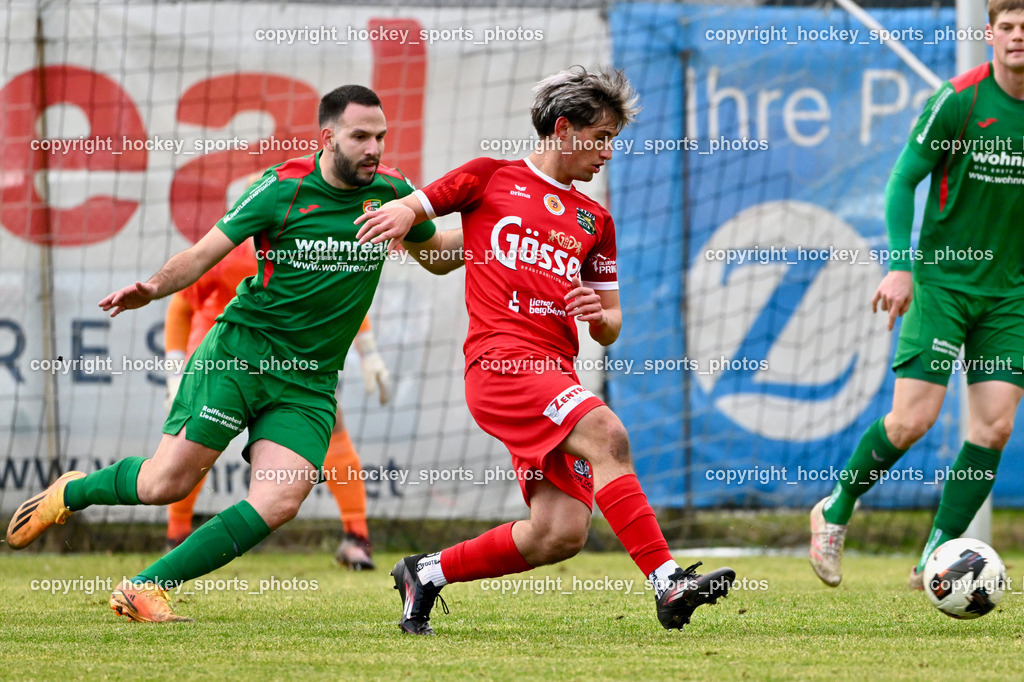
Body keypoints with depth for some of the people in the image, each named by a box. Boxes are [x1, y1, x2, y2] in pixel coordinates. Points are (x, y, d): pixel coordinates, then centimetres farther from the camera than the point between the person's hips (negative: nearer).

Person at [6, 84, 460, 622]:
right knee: (168, 482, -9)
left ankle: (146, 587, -9)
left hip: (310, 381, 4)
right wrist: (155, 287, -22)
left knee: (281, 500, -17)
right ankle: (71, 492, 24)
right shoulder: (283, 188, -8)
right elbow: (205, 252, -4)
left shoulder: (391, 192, 3)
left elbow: (436, 256, 20)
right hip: (242, 351, -3)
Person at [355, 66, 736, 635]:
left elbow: (610, 327, 25)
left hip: (557, 373, 6)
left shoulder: (594, 221, 24)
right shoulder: (492, 178, 11)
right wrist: (400, 216, -9)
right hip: (500, 362, -6)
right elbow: (411, 209, 16)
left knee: (562, 534, -6)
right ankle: (668, 582, -36)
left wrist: (599, 315, 0)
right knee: (607, 434, -29)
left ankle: (426, 574, 14)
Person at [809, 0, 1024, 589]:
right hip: (943, 280, -4)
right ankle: (835, 512, 13)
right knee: (913, 418, -11)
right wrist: (902, 265, -13)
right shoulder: (958, 101, -10)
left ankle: (936, 558, 5)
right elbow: (903, 181, -4)